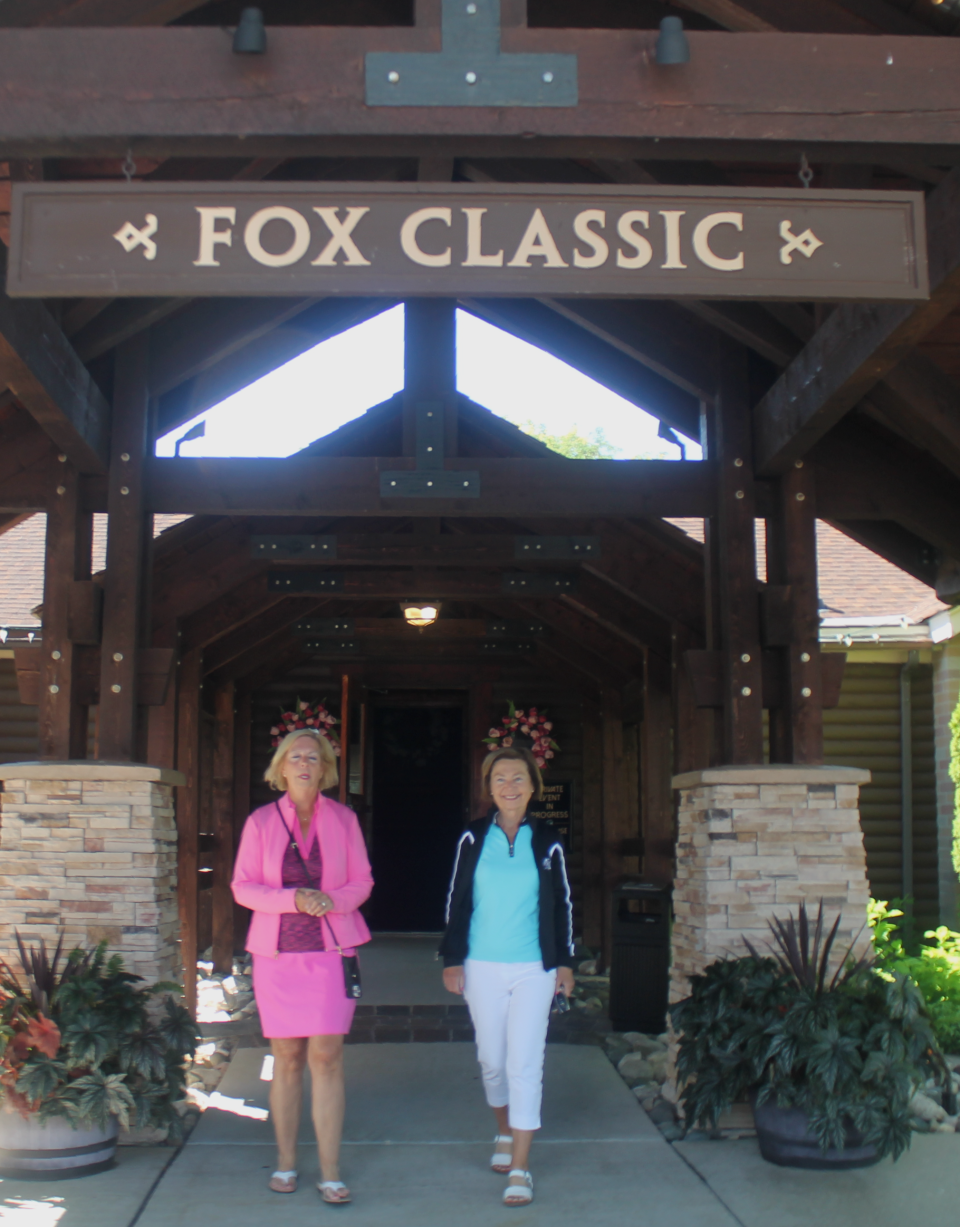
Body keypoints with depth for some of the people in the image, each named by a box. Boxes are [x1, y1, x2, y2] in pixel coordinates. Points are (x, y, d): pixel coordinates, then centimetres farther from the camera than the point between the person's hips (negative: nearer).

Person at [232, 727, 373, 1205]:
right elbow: (242, 887, 1)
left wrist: (334, 901, -14)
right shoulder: (261, 821, 3)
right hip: (278, 952, 0)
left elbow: (362, 880, 8)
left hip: (331, 951, 0)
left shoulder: (343, 819, 5)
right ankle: (285, 1162, 21)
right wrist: (293, 899, -15)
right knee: (287, 1058, 5)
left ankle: (330, 1172, 1)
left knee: (327, 1056, -6)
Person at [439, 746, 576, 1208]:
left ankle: (519, 1168, 2)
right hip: (483, 967, 1)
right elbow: (457, 901, 4)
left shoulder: (547, 841, 0)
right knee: (492, 1060, 11)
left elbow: (561, 904, 7)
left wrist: (565, 961, 6)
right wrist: (452, 958, 1)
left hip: (533, 970, -1)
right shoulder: (473, 838, 0)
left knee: (525, 1064, -4)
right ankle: (505, 1133, 38)